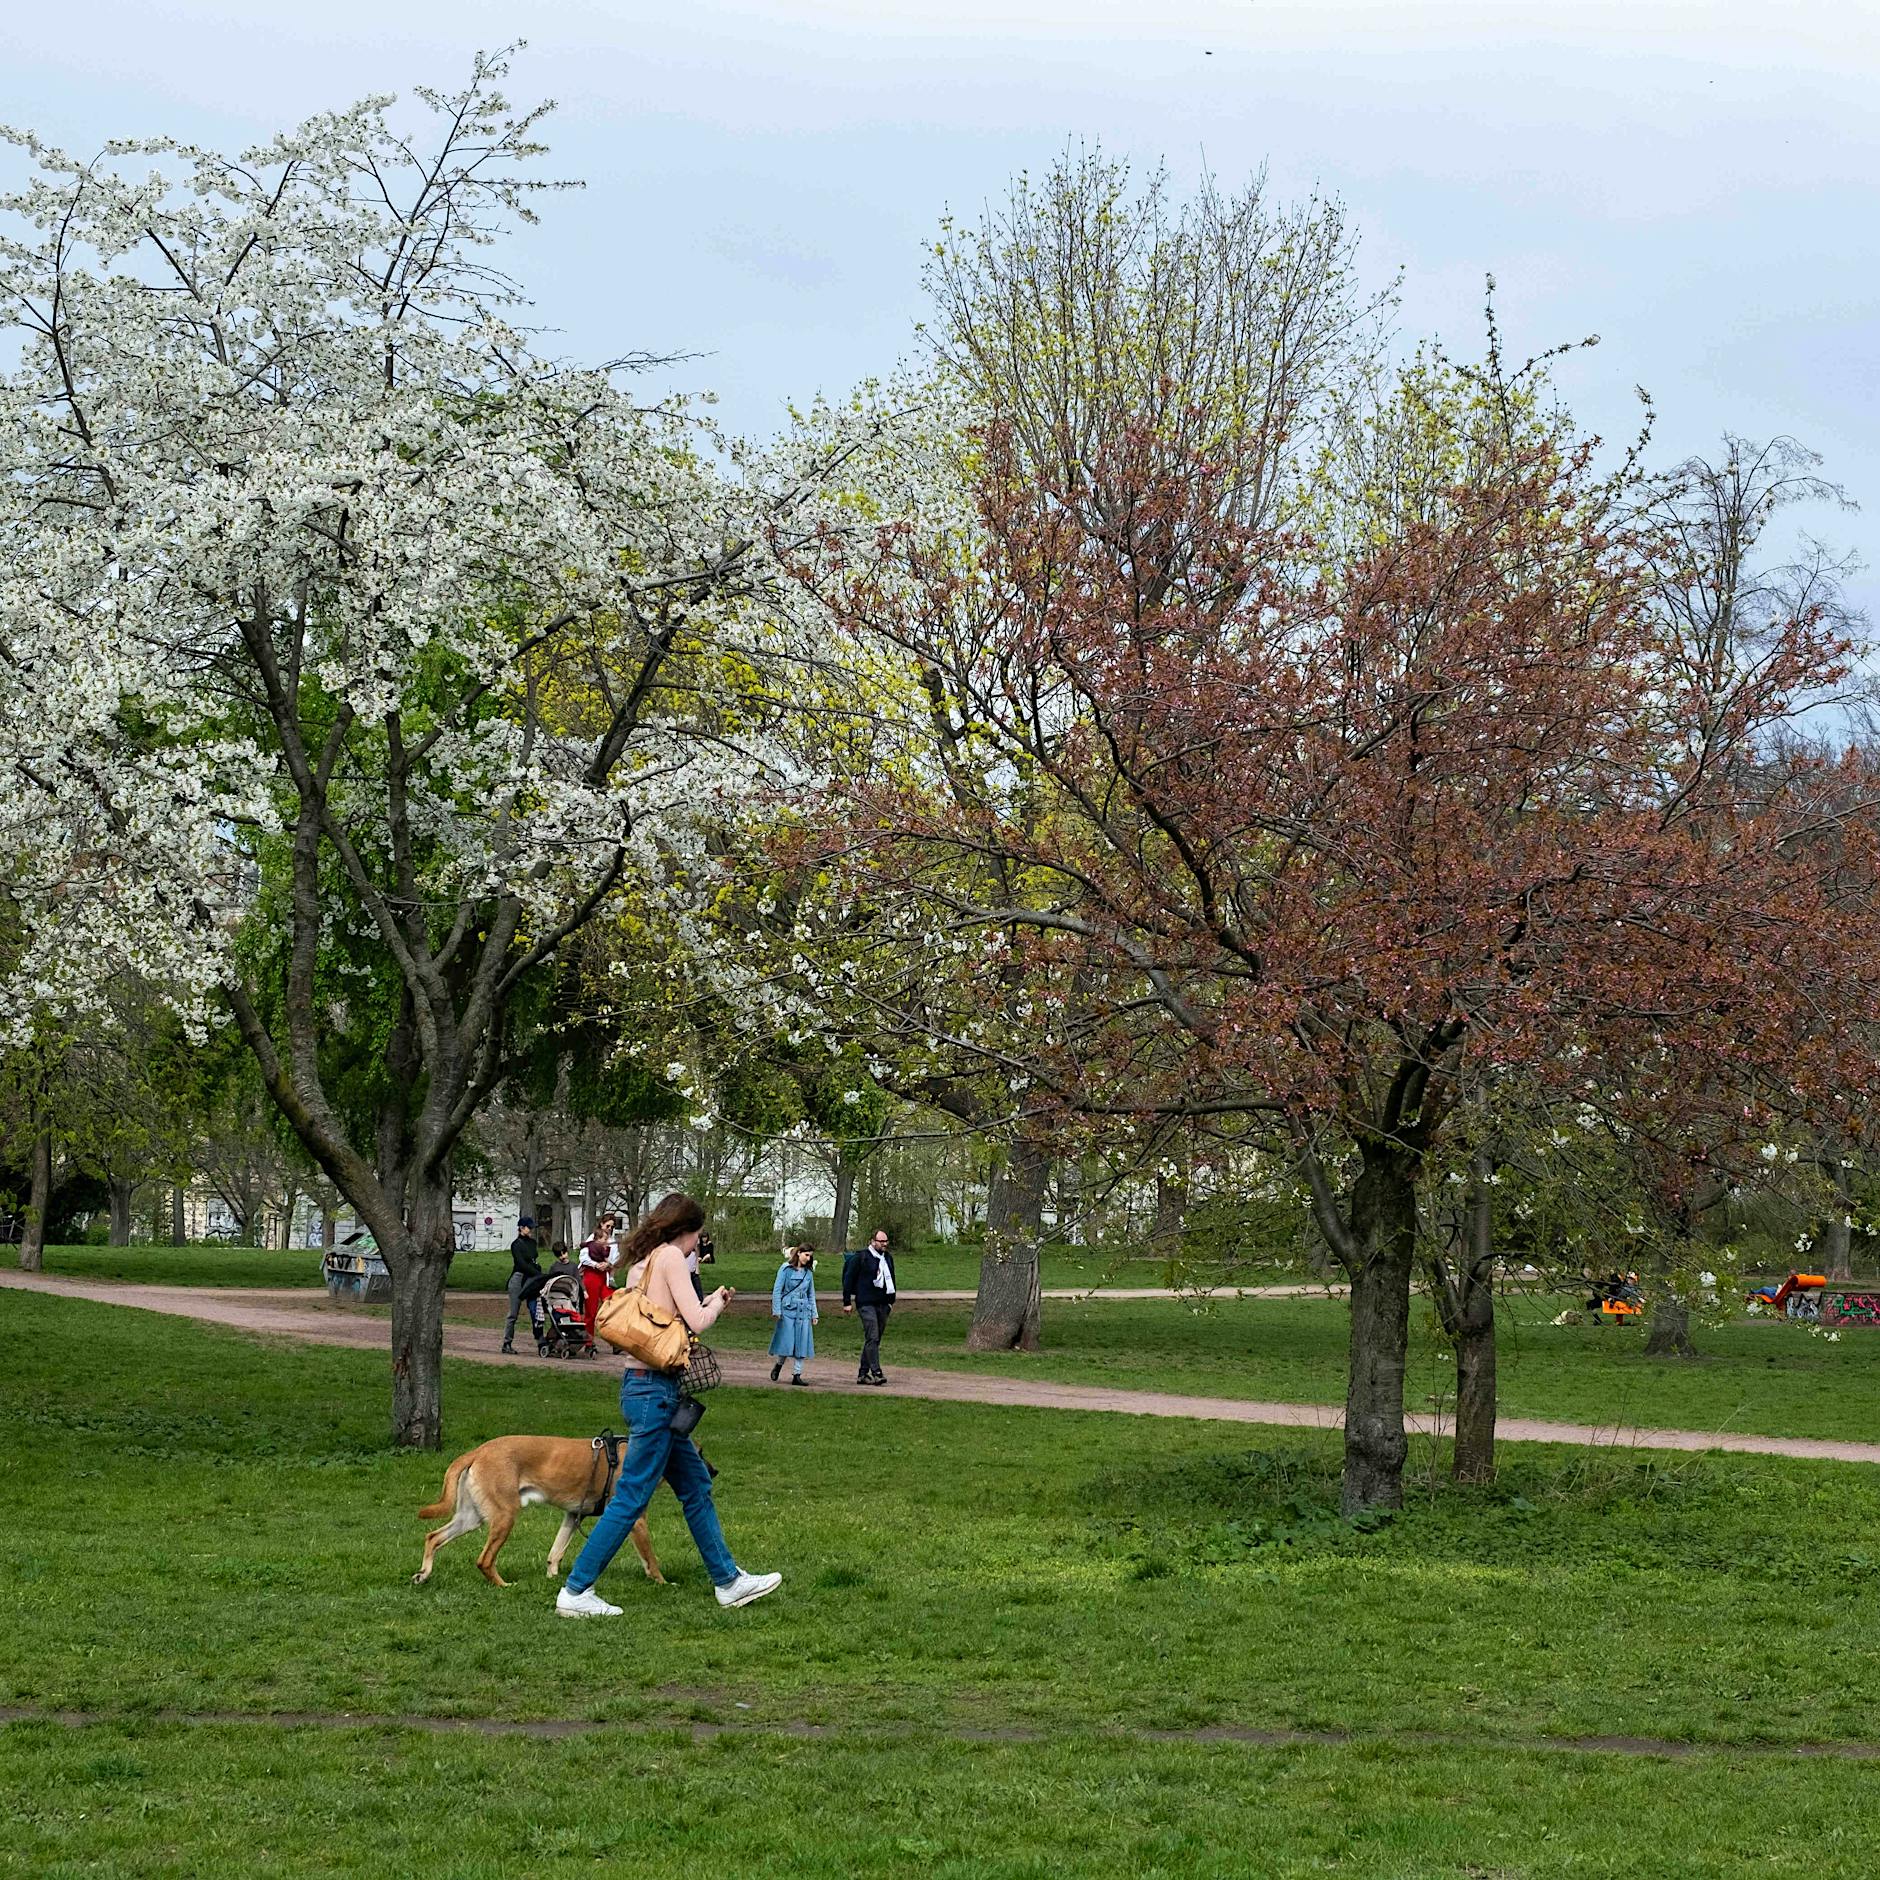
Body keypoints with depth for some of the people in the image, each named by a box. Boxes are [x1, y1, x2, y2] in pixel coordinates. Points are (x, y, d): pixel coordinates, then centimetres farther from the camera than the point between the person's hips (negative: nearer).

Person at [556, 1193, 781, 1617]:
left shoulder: (644, 1262, 16)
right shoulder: (670, 1256, -10)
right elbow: (697, 1322, -16)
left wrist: (708, 1303, 18)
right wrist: (717, 1303, 3)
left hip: (643, 1386, 10)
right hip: (655, 1390, -10)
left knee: (696, 1486, 17)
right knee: (632, 1498, -5)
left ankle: (729, 1581, 24)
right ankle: (576, 1592, -2)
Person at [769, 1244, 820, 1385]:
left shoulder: (808, 1272, 11)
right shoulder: (786, 1269, -3)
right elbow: (777, 1290, -3)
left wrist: (814, 1314, 13)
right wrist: (776, 1310, -8)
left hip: (803, 1311, 4)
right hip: (788, 1310, -4)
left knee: (802, 1343, 0)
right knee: (786, 1342, -4)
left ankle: (797, 1375, 4)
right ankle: (779, 1364, 22)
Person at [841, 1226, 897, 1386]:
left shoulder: (888, 1257, 14)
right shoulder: (861, 1257, -7)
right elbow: (848, 1278, -5)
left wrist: (891, 1300, 21)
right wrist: (847, 1302, -6)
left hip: (883, 1304, 7)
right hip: (866, 1303, -7)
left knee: (874, 1339, 8)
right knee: (872, 1338, -14)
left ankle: (863, 1374, 15)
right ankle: (876, 1373, -17)